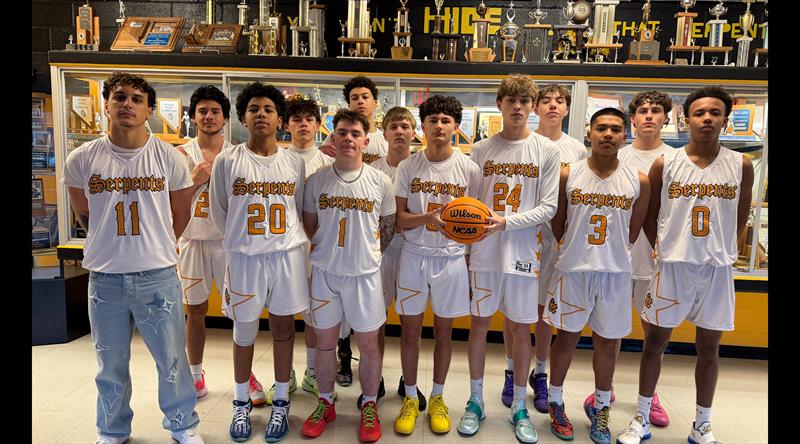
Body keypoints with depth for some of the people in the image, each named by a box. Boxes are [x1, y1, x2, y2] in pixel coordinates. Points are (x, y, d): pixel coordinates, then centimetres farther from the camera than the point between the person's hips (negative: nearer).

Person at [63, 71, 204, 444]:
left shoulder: (169, 158, -4)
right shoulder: (82, 160, -2)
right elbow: (84, 216, 12)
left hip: (158, 276, -1)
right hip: (104, 277, 2)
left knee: (171, 358, 9)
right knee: (110, 363, 17)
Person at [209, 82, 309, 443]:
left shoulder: (294, 162, 2)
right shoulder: (227, 161, -3)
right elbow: (219, 213, 5)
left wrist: (280, 237, 8)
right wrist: (245, 238, 11)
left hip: (286, 256, 1)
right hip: (244, 257, -1)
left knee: (283, 328, 10)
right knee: (244, 332, 11)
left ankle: (281, 403, 27)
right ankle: (241, 403, 31)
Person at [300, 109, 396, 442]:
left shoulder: (380, 181, -2)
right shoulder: (317, 180, 0)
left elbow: (389, 226, 8)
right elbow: (309, 225, 10)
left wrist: (367, 250, 4)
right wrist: (324, 250, 2)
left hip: (364, 273, -1)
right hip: (324, 272, 1)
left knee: (368, 343, 8)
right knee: (325, 342, 13)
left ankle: (369, 407, 28)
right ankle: (325, 403, 33)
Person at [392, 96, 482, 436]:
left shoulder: (468, 168, -2)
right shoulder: (408, 167, -2)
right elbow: (399, 218, -4)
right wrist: (427, 218, -21)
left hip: (451, 258, 0)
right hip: (413, 256, 0)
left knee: (444, 331, 11)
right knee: (410, 329, 8)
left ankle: (437, 398, 30)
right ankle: (410, 398, 26)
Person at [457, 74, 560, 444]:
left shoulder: (547, 151, 0)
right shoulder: (481, 149, 4)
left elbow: (548, 207, -4)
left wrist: (506, 222, -17)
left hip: (524, 253, -1)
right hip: (484, 251, 1)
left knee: (521, 329, 8)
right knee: (479, 324, 8)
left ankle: (519, 406, 25)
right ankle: (476, 400, 26)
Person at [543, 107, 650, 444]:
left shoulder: (639, 181, -1)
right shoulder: (567, 175, -5)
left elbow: (633, 231, 9)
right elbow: (557, 224, 4)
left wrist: (610, 253, 10)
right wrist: (575, 251, 10)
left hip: (615, 273, 2)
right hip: (573, 269, -1)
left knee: (607, 341, 12)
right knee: (567, 337, 10)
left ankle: (600, 408, 31)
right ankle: (555, 403, 28)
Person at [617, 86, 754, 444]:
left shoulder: (741, 166, 0)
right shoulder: (665, 164, -3)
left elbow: (740, 218, 10)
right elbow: (649, 216, 4)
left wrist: (718, 248, 8)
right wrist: (667, 252, 4)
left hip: (717, 269, 1)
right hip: (672, 266, -1)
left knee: (709, 346, 11)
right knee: (655, 341, 6)